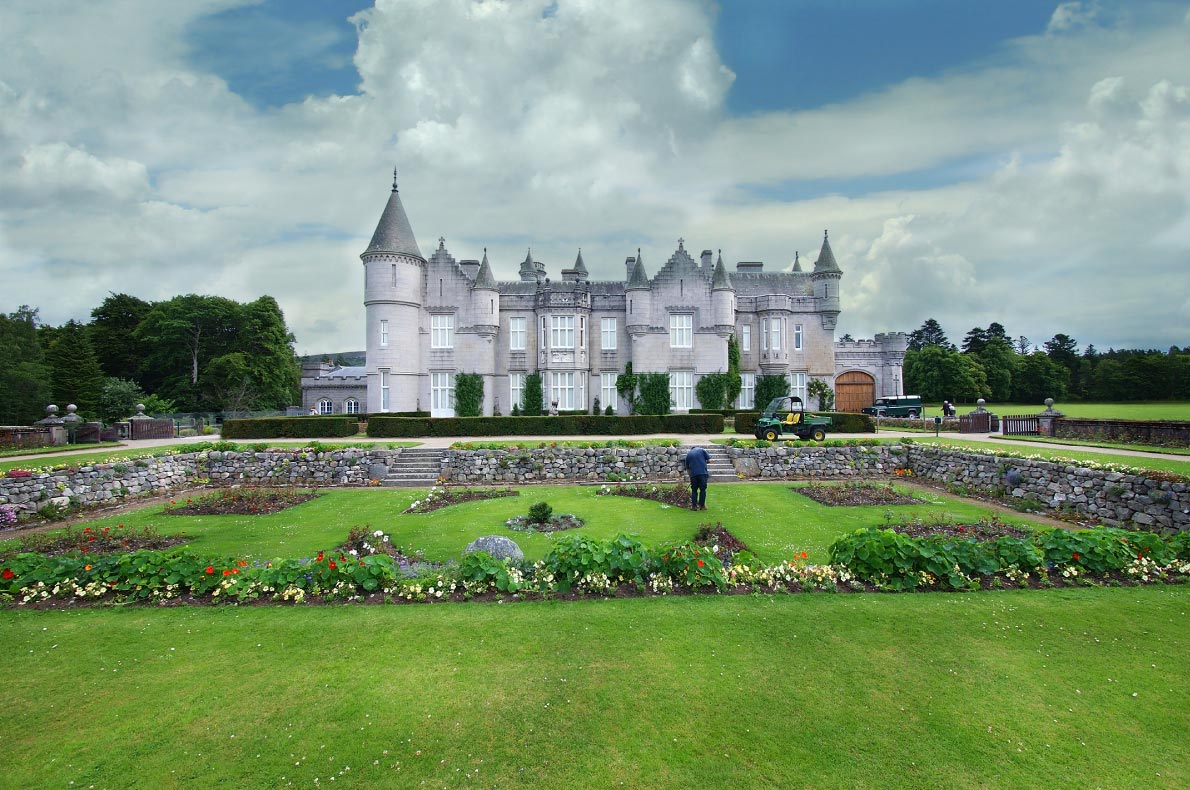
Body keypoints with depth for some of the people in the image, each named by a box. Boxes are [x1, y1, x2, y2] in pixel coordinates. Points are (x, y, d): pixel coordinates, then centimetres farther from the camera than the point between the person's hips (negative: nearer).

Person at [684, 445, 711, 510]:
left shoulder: (688, 454, 17)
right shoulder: (702, 450, 10)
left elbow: (687, 468, 18)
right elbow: (709, 460, 3)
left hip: (693, 474, 2)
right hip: (703, 473, -2)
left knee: (694, 490, 11)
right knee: (703, 490, 7)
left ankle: (694, 506, 9)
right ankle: (702, 506, 10)